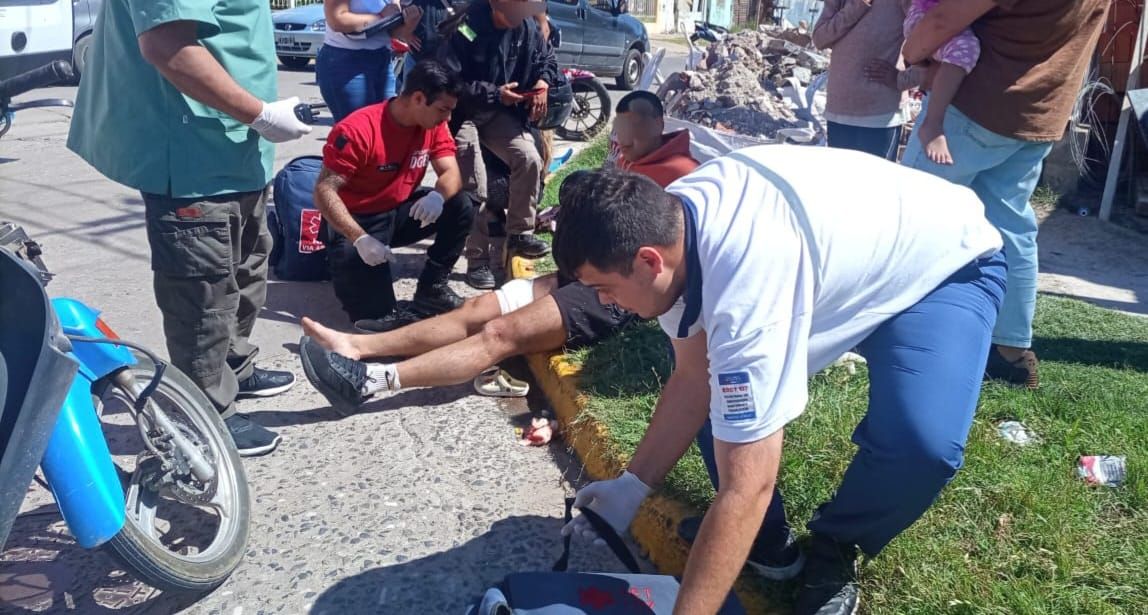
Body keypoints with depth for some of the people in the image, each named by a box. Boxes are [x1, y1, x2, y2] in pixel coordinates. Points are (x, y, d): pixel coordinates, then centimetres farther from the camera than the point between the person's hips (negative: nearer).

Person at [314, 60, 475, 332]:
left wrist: (438, 196, -38)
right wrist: (360, 239, -39)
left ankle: (431, 289, -2)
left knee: (461, 206, -15)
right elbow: (324, 191, -27)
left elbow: (451, 173, -12)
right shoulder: (357, 130, -26)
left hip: (399, 213, 7)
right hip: (356, 221, -7)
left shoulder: (434, 126, -7)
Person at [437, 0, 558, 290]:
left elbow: (546, 57, 12)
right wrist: (494, 93, -29)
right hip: (462, 112, -5)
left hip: (500, 112, 5)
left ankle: (519, 234, 5)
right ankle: (478, 260, 0)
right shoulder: (465, 26, -24)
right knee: (474, 187, -12)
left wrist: (543, 82, -11)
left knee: (529, 159, -14)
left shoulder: (527, 26, -5)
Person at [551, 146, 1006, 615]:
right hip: (847, 256, 7)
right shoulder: (668, 219, -17)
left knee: (922, 445, -30)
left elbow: (745, 488, -39)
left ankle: (833, 549, 2)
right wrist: (631, 485, -8)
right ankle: (766, 542, 13)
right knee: (710, 373, -1)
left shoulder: (745, 281, -42)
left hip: (948, 266, -7)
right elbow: (692, 380, -5)